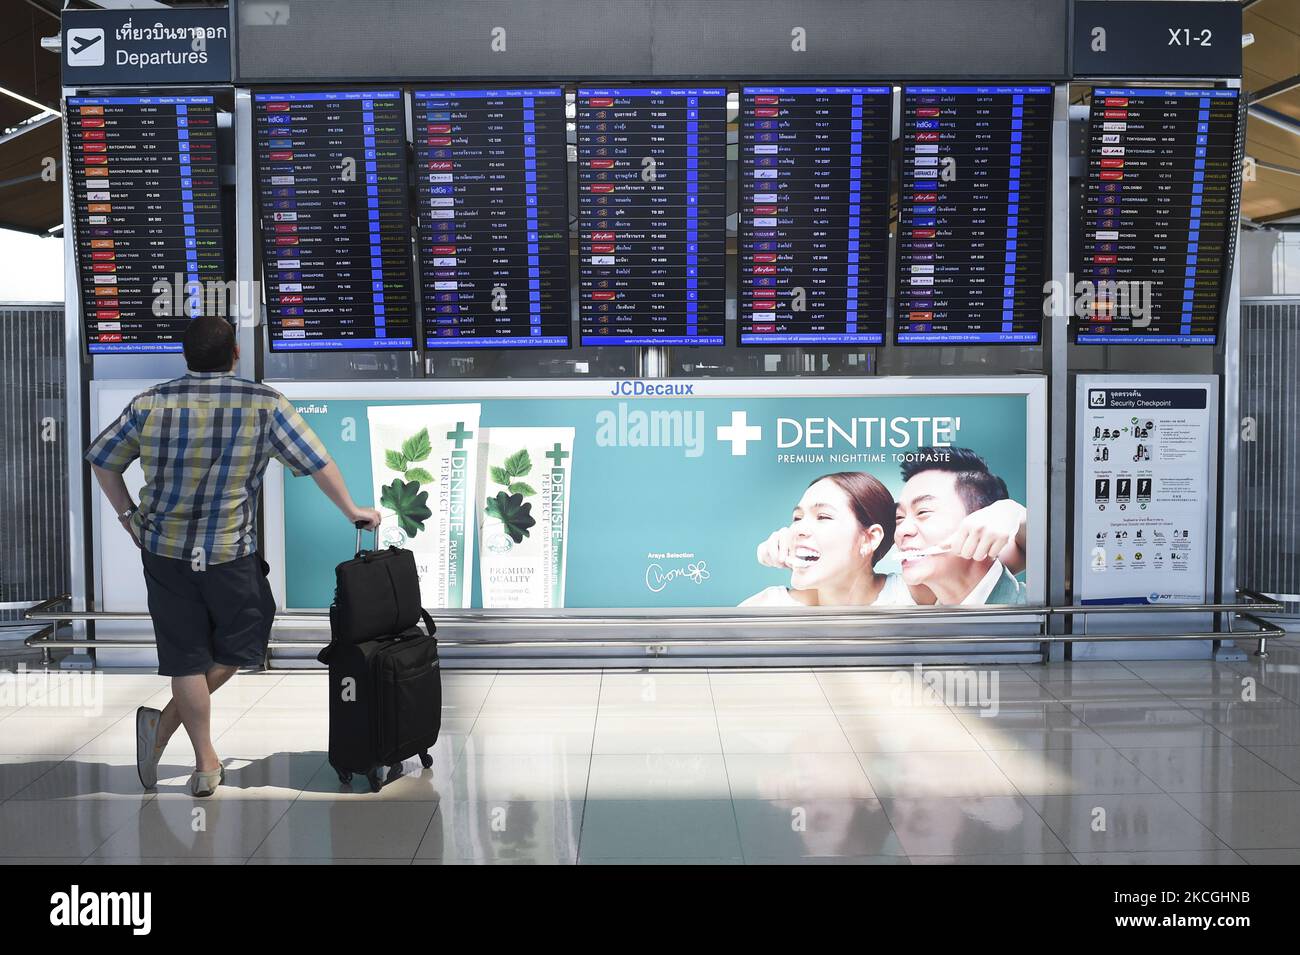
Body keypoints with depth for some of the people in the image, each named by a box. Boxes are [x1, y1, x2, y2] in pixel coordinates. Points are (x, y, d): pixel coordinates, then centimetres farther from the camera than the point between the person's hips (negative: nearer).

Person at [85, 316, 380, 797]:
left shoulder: (150, 403, 0)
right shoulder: (265, 404, -7)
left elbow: (102, 459, 7)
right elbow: (317, 463, -2)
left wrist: (127, 514, 16)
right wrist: (352, 511, 11)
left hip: (163, 550, 3)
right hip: (230, 553, -3)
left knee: (187, 657, 10)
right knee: (238, 645, 17)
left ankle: (206, 763, 16)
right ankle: (165, 723, 6)